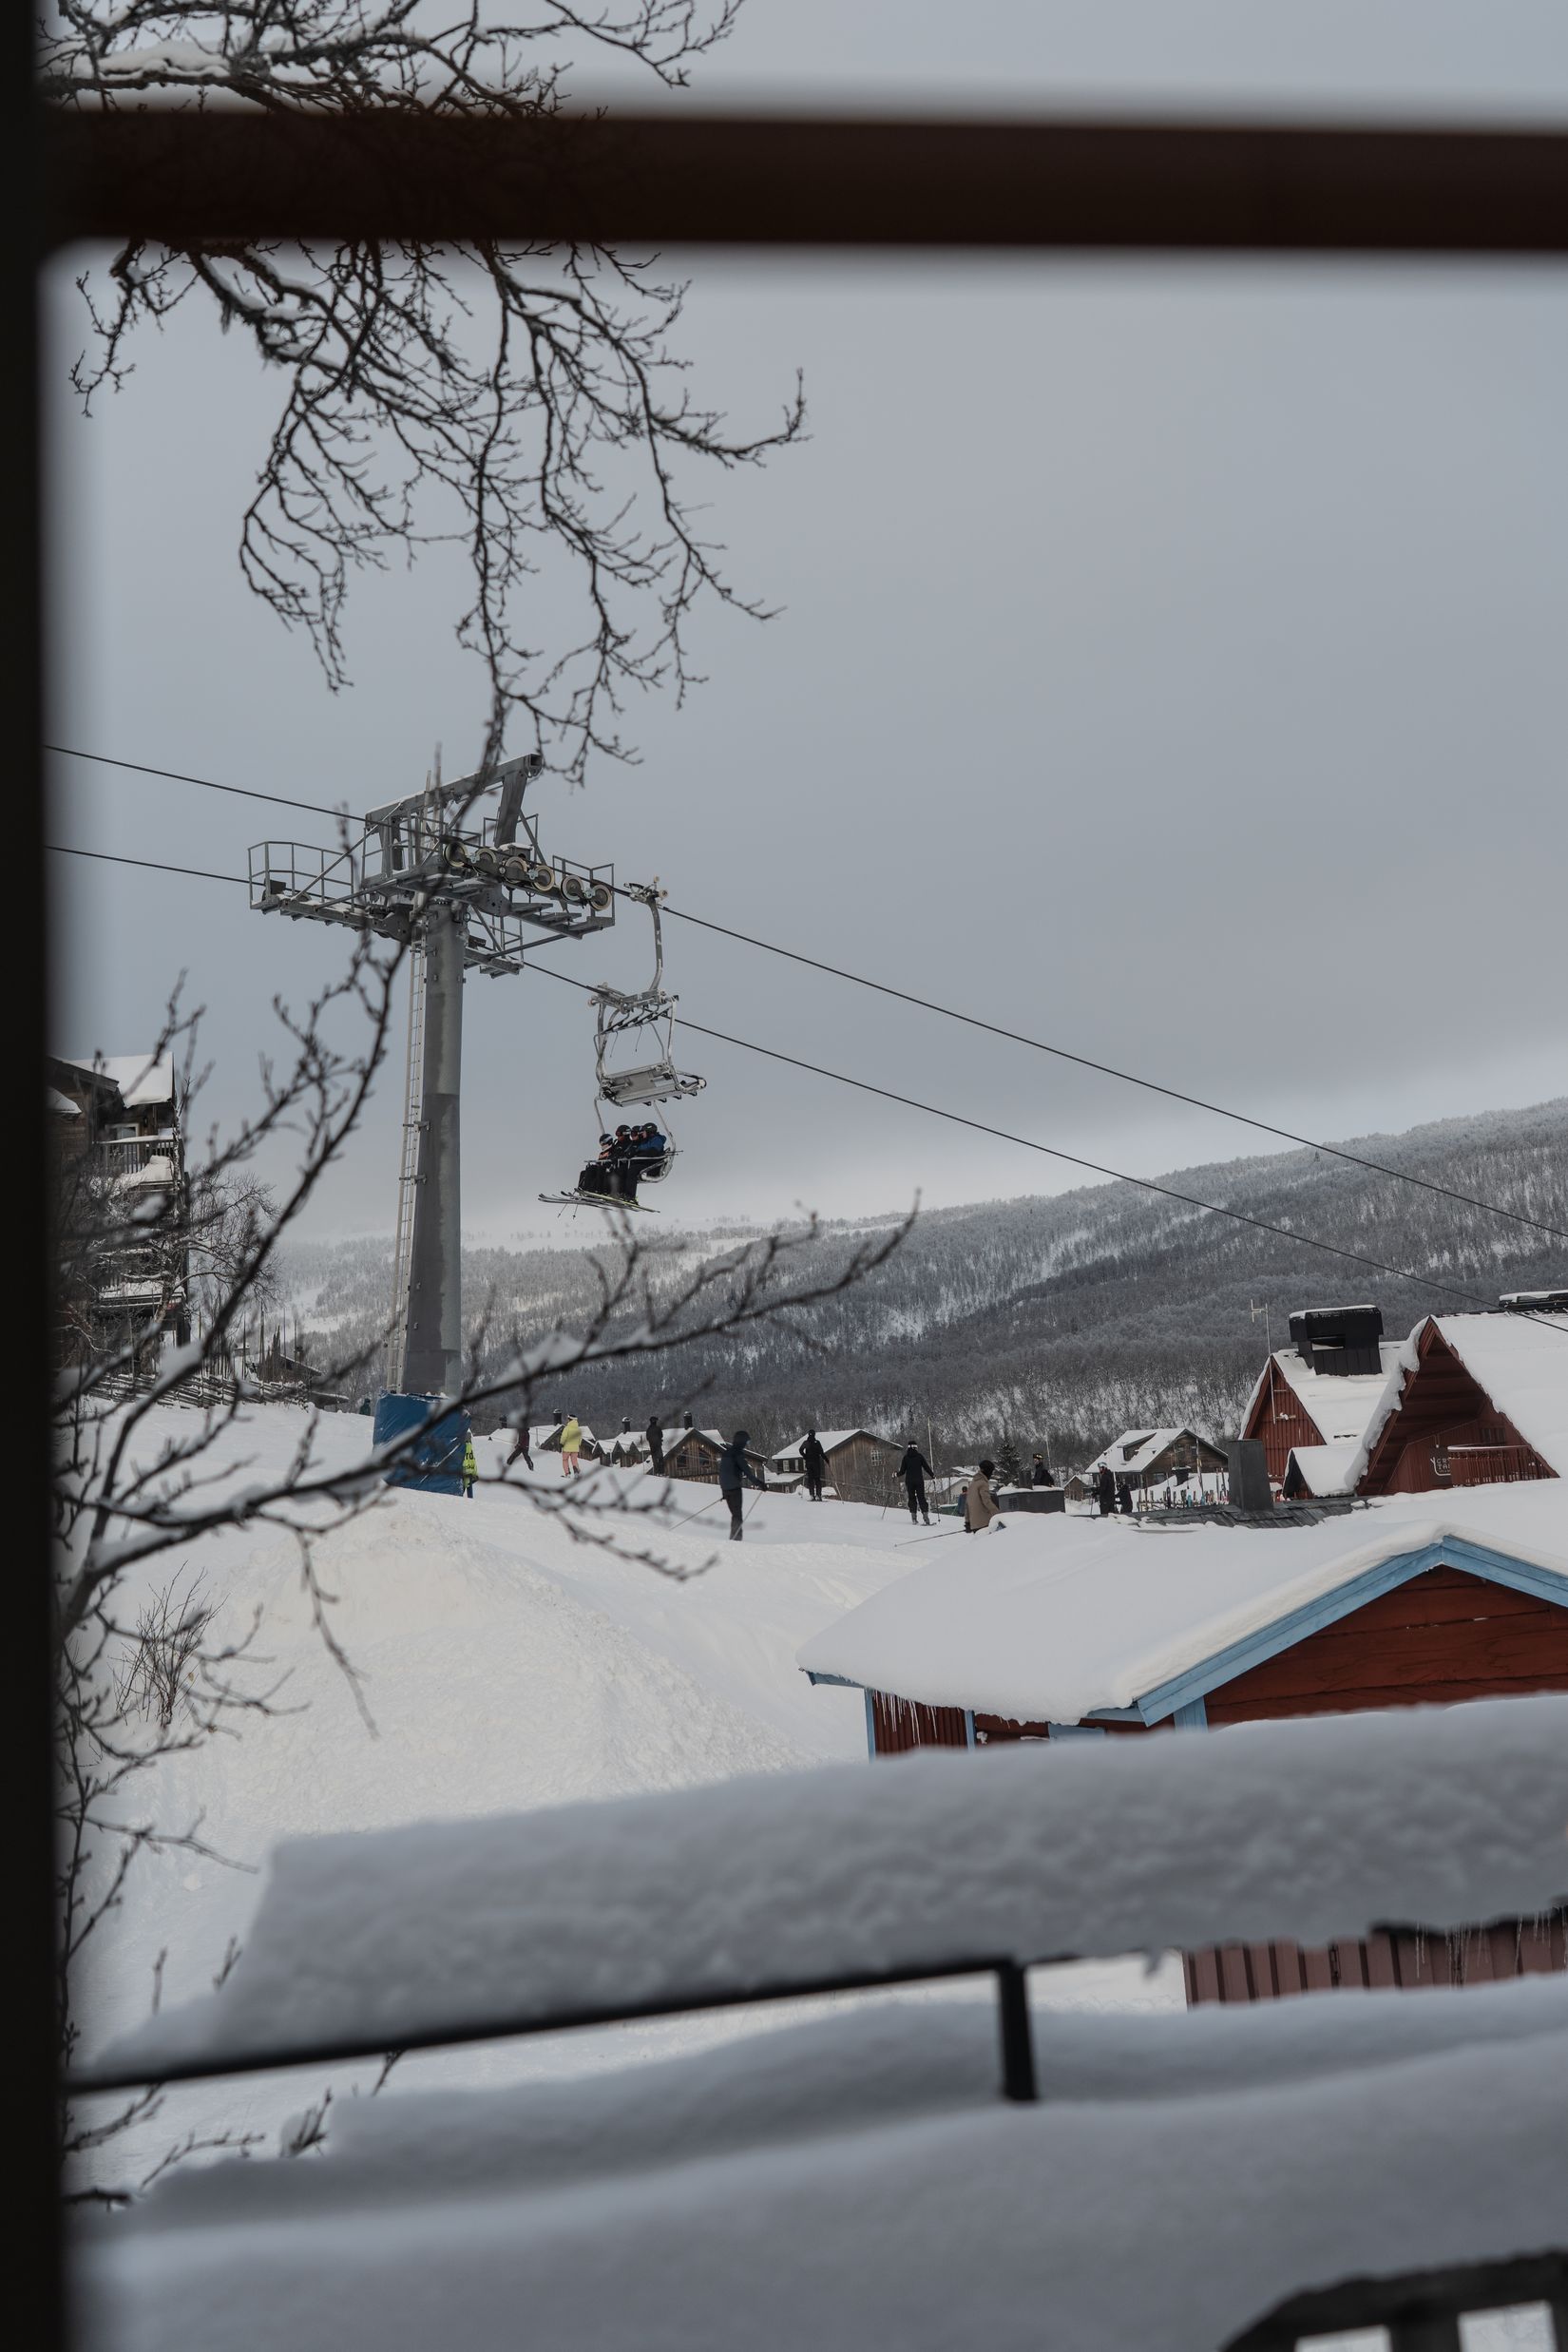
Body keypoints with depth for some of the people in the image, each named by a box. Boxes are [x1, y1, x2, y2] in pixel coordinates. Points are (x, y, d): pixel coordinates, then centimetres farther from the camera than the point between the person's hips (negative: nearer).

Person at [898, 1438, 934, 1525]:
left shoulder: (906, 1457, 0)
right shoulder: (919, 1456, -1)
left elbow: (902, 1471, 2)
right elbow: (926, 1467, 2)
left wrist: (896, 1475, 21)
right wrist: (932, 1475, 16)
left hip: (909, 1481, 0)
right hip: (919, 1480, 0)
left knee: (912, 1498, 7)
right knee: (921, 1498, 1)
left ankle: (913, 1518, 1)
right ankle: (925, 1515, -14)